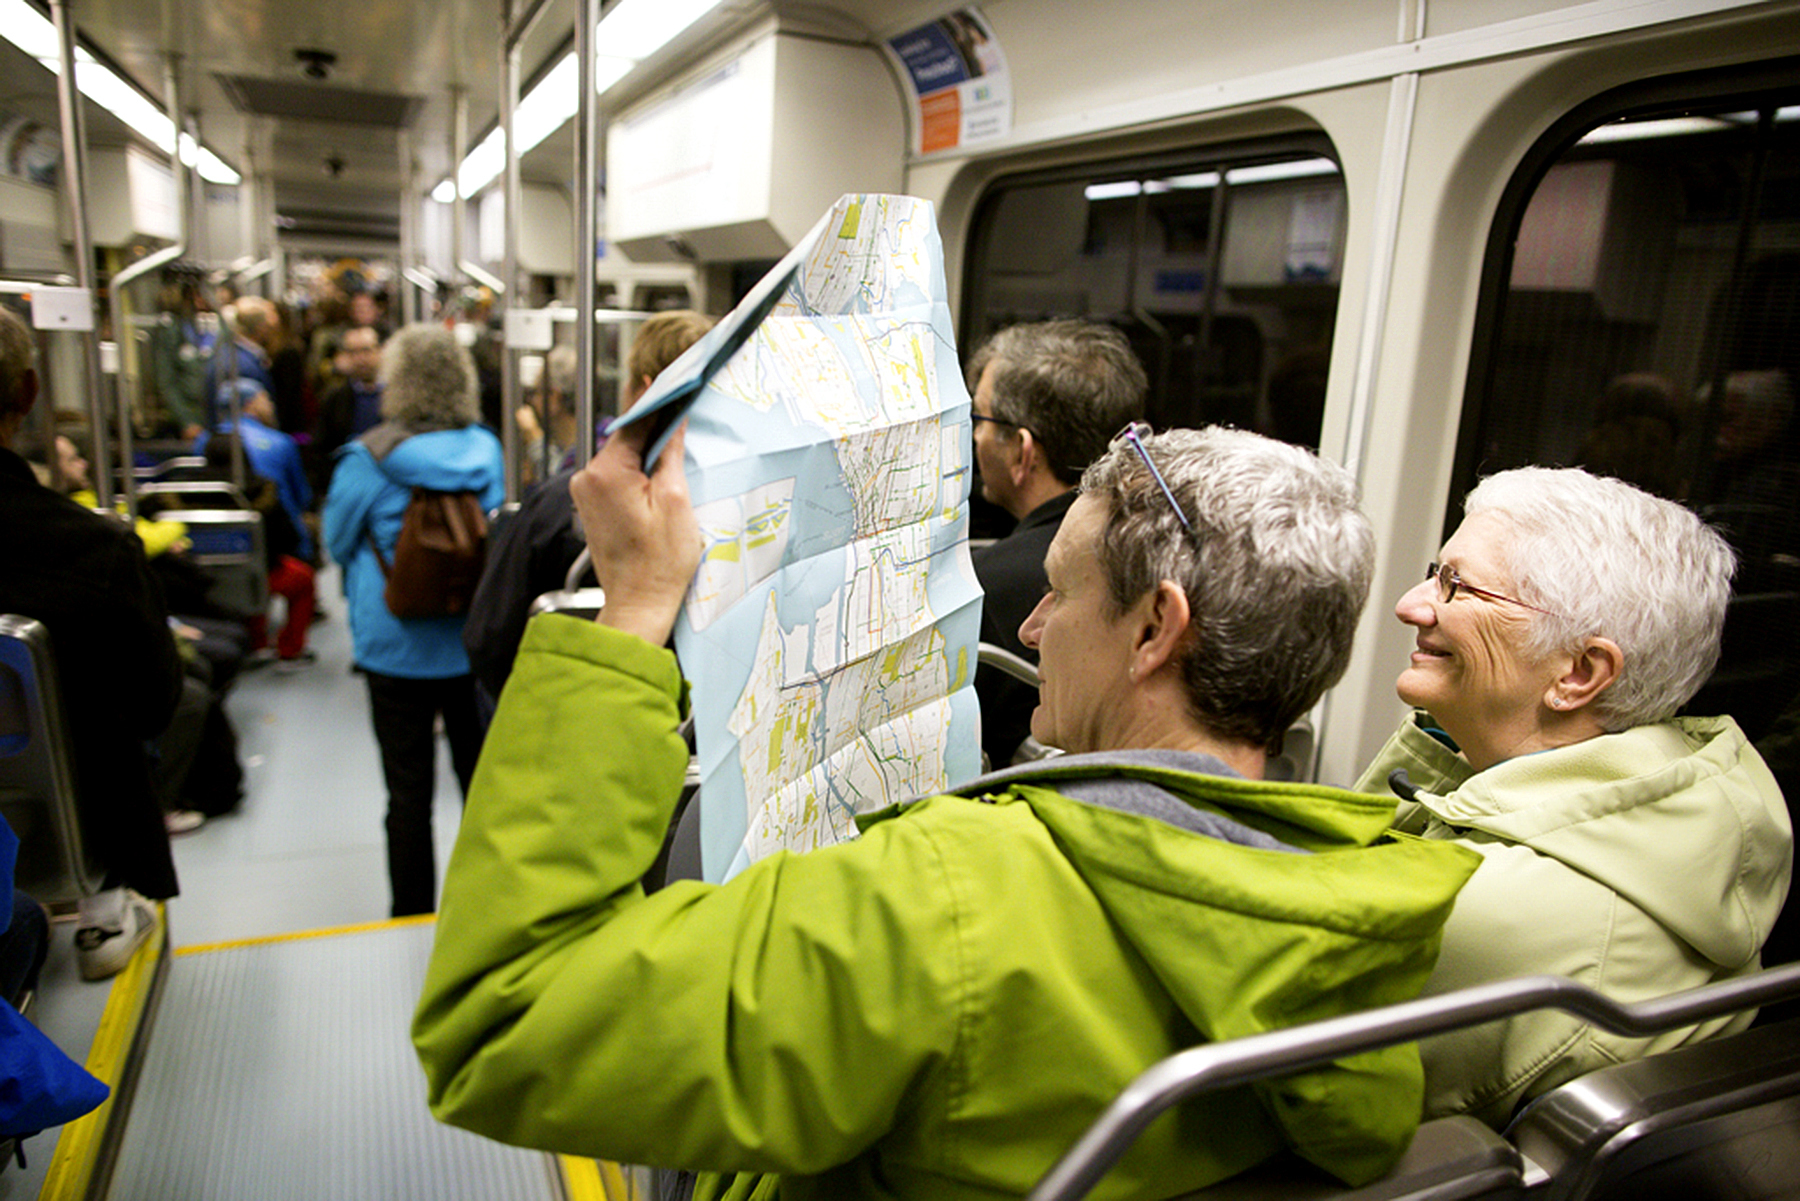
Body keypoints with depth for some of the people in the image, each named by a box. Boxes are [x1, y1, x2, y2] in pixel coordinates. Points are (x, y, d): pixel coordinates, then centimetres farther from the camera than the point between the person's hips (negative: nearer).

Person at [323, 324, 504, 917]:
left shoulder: (368, 460, -13)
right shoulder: (487, 452, -6)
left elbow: (338, 541, 2)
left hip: (398, 651, -2)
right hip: (476, 646, 3)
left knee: (409, 796, 10)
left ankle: (413, 919, 22)